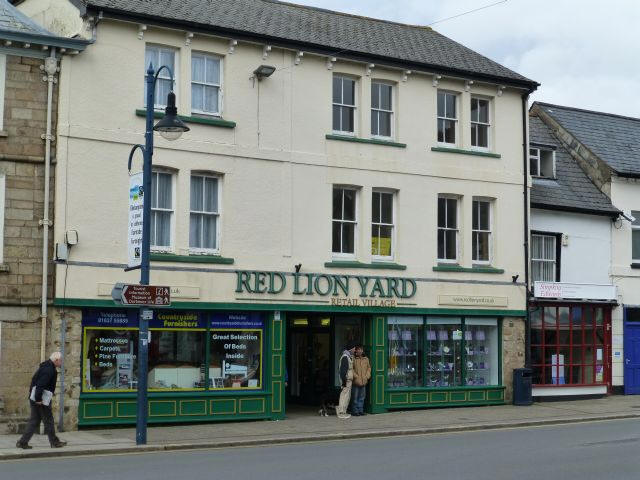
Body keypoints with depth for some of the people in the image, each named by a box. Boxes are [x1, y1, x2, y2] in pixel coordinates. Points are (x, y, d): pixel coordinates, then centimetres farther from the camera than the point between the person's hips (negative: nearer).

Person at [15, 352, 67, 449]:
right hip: (42, 400, -10)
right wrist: (38, 399, -23)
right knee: (48, 421, 2)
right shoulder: (49, 370, -18)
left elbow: (34, 381, 21)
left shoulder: (45, 366, 15)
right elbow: (40, 385, -26)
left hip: (34, 399, 10)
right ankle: (54, 442, 11)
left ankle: (23, 442, 10)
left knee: (34, 421, 12)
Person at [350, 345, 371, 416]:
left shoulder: (366, 359, 11)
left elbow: (369, 368, 15)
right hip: (356, 382, -5)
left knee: (362, 397, 11)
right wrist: (356, 376, -14)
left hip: (364, 381, 5)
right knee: (355, 397, -1)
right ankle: (355, 411, 5)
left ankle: (360, 410, 20)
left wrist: (367, 376, 2)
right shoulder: (353, 359, -6)